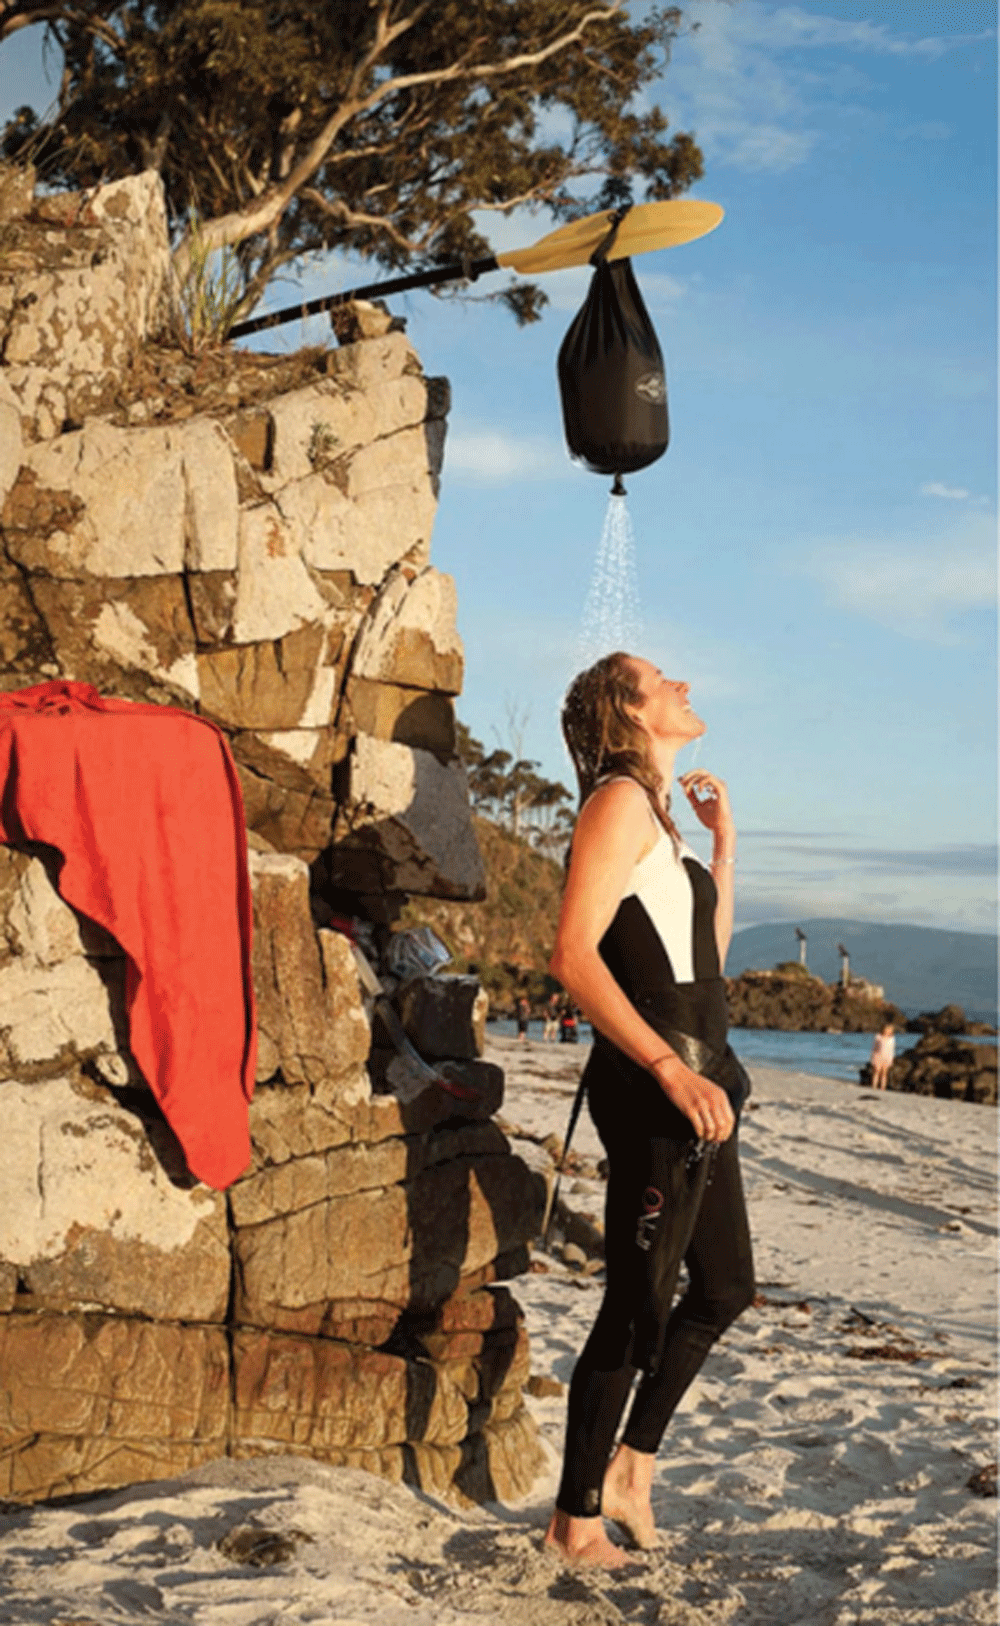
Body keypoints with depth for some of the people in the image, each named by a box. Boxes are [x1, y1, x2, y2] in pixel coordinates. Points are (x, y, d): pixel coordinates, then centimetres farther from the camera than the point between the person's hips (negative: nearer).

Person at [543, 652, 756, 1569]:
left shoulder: (659, 813, 19)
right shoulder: (619, 800, -10)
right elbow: (574, 954, -20)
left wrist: (724, 843, 22)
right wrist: (672, 1070, -24)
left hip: (697, 1079, 10)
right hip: (651, 1086, -10)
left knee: (725, 1288, 19)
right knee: (641, 1304, -2)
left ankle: (633, 1470, 31)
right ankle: (577, 1520, 12)